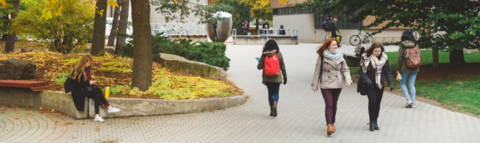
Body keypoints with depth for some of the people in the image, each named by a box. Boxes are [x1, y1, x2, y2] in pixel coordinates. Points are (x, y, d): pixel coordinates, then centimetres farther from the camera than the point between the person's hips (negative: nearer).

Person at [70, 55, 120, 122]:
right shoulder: (77, 71, -12)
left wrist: (92, 82, -1)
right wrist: (89, 83, -20)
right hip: (79, 92, -7)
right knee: (98, 90, -25)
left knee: (97, 95, -25)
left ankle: (97, 116, -34)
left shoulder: (87, 70, 13)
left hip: (86, 89, 7)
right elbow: (77, 85, -18)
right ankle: (109, 107, -19)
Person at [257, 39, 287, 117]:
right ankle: (275, 105, -19)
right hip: (276, 78, -1)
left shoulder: (264, 55, -5)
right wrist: (285, 77, 8)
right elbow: (282, 67, 0)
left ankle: (272, 111, 15)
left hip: (267, 78, 1)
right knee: (276, 93, 8)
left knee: (270, 93, 13)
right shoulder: (278, 54, -5)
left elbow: (259, 67, -3)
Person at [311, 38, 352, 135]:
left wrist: (348, 79, -9)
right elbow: (317, 71, -2)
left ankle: (332, 123, 26)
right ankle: (329, 126, -15)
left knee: (334, 104, 12)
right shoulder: (322, 57, -6)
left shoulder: (340, 56, 4)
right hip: (325, 85, -4)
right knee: (329, 104, -12)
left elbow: (345, 69, 8)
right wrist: (315, 84, -3)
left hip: (337, 84, 4)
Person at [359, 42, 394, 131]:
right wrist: (366, 79, -23)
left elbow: (388, 72, 9)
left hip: (380, 85, 3)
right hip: (370, 85, -3)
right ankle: (372, 121, -1)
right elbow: (362, 71, -5)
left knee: (378, 103, 7)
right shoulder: (366, 58, -5)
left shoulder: (384, 59, 5)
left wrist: (391, 83, -2)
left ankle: (375, 121, 22)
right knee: (372, 101, -15)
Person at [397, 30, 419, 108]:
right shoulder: (415, 44, 2)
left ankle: (408, 99, -5)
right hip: (414, 68, 4)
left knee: (403, 83, 11)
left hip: (405, 68, -4)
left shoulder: (402, 45, -10)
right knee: (412, 85, 9)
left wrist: (398, 69, -5)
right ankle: (413, 103, 6)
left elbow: (400, 57, -11)